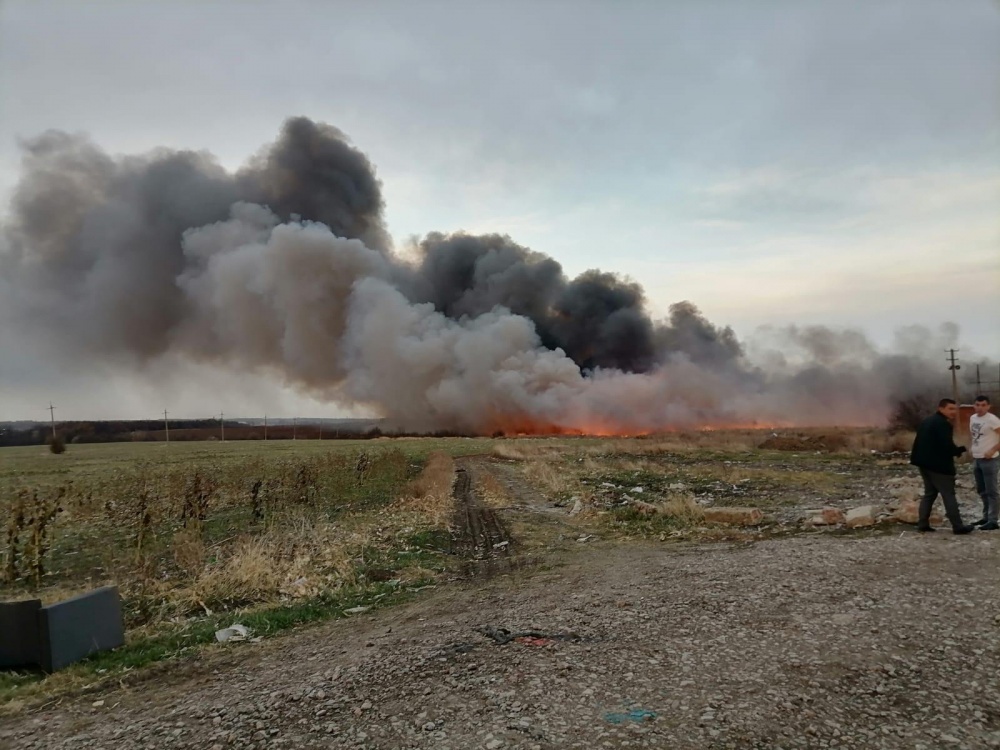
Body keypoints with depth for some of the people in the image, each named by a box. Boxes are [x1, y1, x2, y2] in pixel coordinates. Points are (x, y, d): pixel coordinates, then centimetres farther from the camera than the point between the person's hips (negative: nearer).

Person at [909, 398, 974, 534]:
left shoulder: (927, 421, 16)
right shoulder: (943, 424, -15)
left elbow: (919, 442, 18)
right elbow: (947, 446, -21)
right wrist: (961, 449, -3)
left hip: (924, 462, 9)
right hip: (938, 465, -9)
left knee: (929, 493, 14)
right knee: (949, 495, -2)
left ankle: (922, 524, 11)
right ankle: (958, 526, 2)